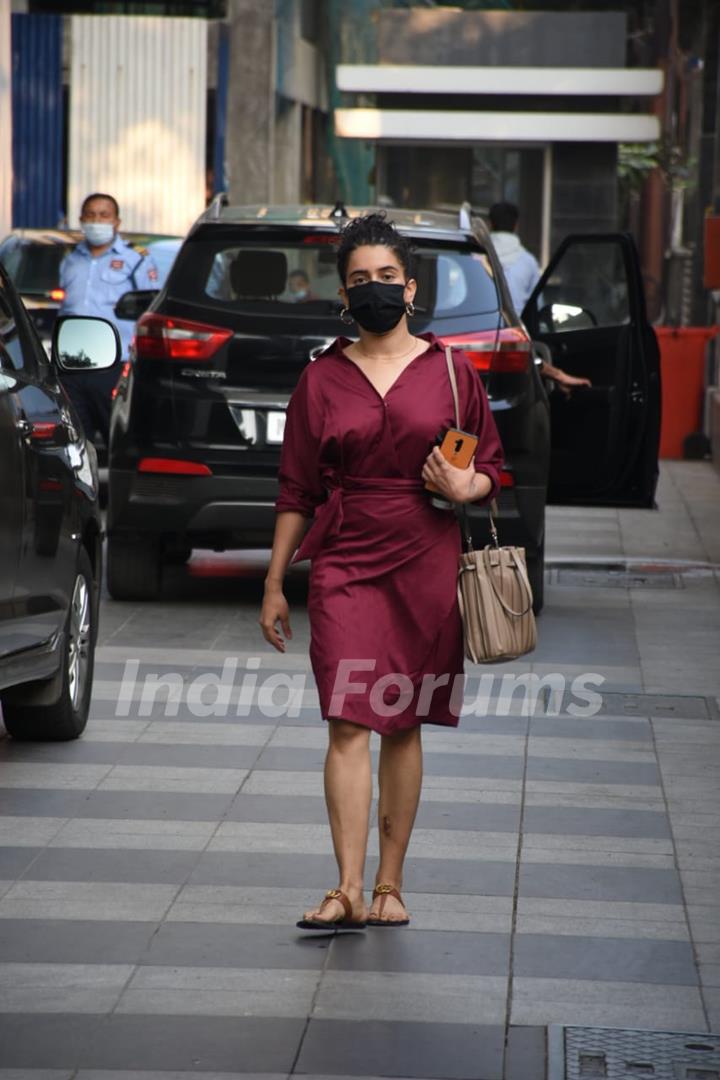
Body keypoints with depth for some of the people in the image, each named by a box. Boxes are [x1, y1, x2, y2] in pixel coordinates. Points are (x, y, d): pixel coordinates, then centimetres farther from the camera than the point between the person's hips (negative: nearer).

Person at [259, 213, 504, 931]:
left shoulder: (450, 372, 5)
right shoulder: (322, 380, 5)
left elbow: (492, 467, 12)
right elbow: (296, 490, 8)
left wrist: (465, 488, -11)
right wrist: (274, 584, 7)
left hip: (426, 562, 1)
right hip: (345, 562, 0)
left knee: (403, 726, 6)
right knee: (349, 724, -10)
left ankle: (389, 886, 14)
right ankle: (348, 890, -14)